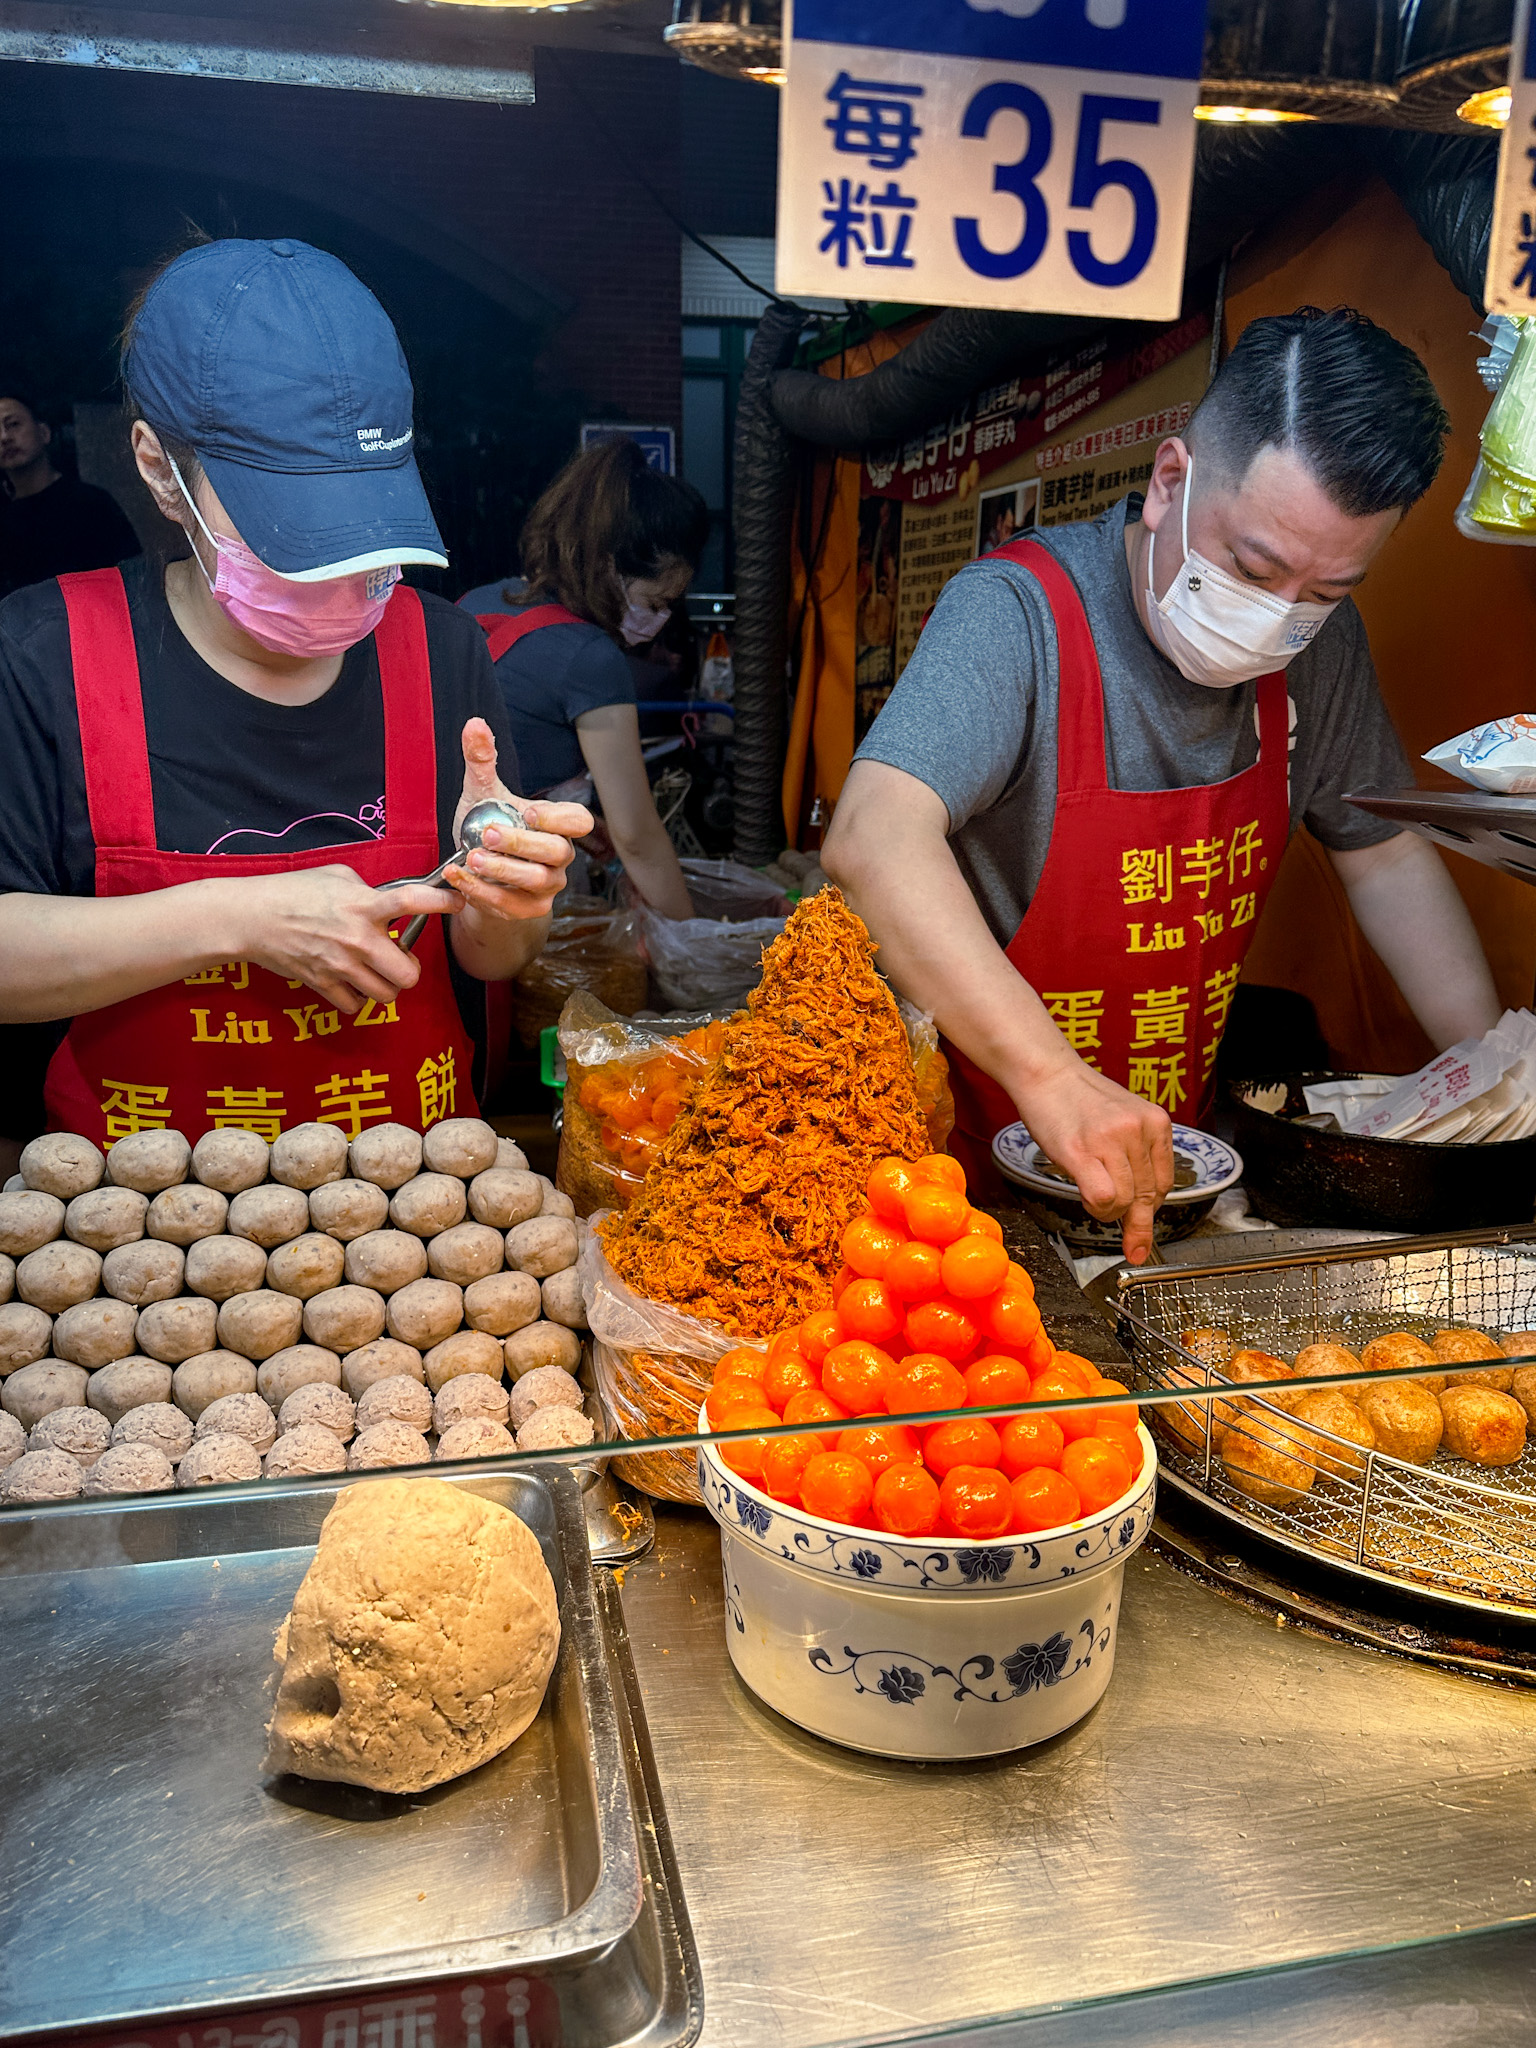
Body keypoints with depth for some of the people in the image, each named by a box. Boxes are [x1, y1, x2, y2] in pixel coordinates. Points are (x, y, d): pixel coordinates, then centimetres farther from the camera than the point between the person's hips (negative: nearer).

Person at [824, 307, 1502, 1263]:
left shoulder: (1320, 642, -1)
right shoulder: (1017, 614, -21)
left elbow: (1384, 854, 12)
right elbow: (875, 841, -36)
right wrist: (1049, 1076, -47)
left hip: (1168, 1159, 6)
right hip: (972, 1160, -6)